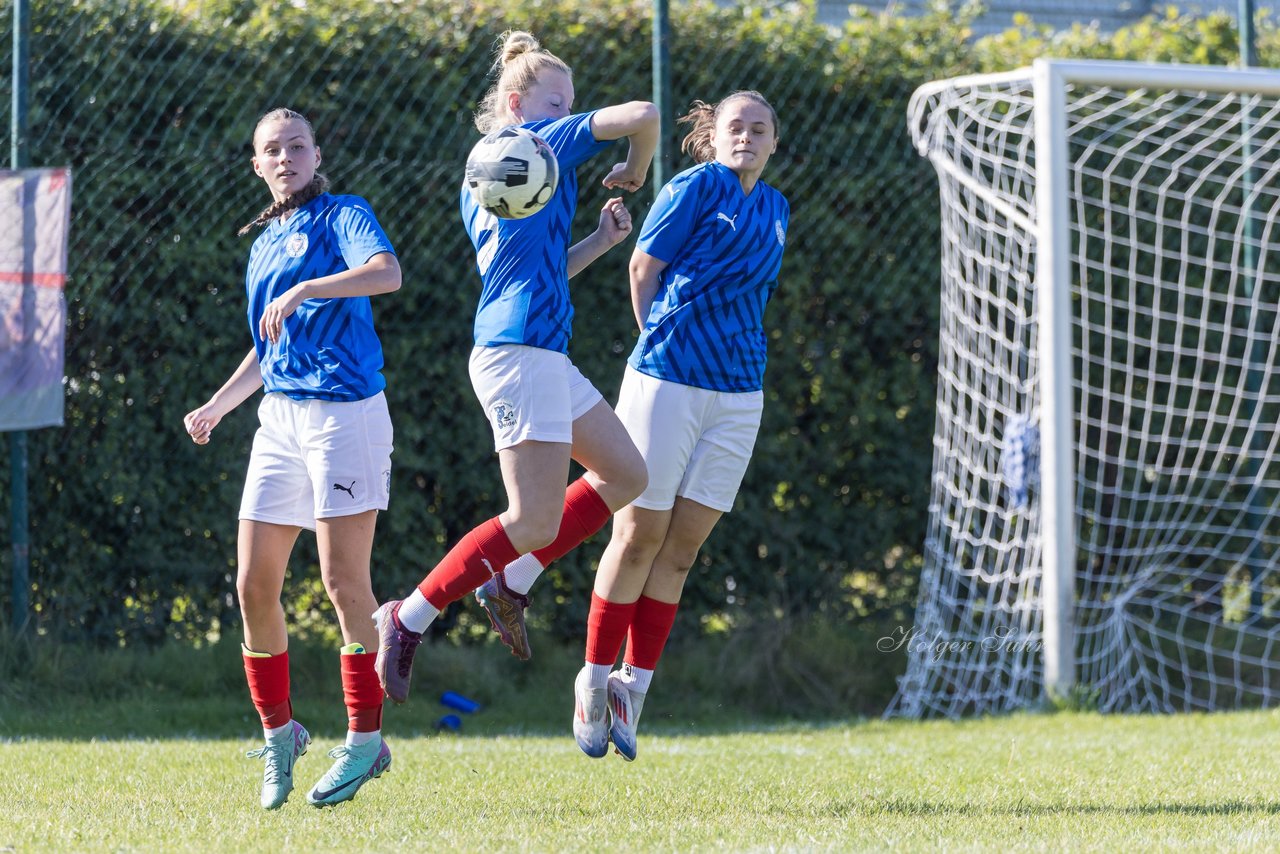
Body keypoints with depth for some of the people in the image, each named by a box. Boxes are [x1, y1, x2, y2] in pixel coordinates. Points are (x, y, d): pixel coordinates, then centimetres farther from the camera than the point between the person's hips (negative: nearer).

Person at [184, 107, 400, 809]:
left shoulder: (342, 217, -2)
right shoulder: (263, 245, 20)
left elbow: (387, 271, -24)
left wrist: (303, 290, -32)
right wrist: (217, 406, 19)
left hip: (345, 409, -7)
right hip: (279, 416, 7)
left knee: (343, 579, -8)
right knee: (254, 586, 1)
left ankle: (365, 739, 1)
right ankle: (278, 733, 15)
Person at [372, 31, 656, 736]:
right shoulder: (541, 145, -5)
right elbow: (642, 115, -13)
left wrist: (601, 239, 19)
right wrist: (633, 173, 5)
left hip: (541, 357, 10)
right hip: (521, 354, -10)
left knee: (625, 474, 15)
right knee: (536, 522, -11)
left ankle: (509, 584, 15)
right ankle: (411, 618, -6)